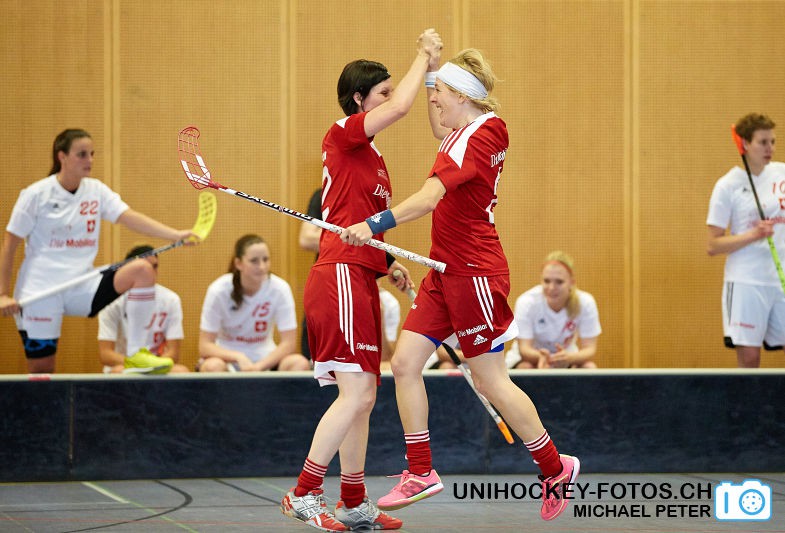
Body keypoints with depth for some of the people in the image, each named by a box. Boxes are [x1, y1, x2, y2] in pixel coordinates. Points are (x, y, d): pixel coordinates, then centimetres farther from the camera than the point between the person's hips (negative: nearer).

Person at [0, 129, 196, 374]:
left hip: (81, 289, 4)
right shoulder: (35, 195, -7)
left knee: (142, 270, -18)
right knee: (41, 371, -7)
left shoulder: (96, 191, 4)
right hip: (39, 294, -4)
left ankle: (135, 353, -18)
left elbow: (131, 218, -10)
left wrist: (176, 234, -25)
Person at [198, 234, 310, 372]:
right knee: (213, 366, -37)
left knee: (300, 363, -28)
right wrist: (239, 357, -33)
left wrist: (258, 366, -27)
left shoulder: (280, 289, -13)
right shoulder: (219, 290, -16)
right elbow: (205, 346, -16)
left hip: (265, 359, 2)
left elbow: (288, 344, -12)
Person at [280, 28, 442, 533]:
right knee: (356, 393, -15)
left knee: (363, 398, 10)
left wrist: (388, 262, 13)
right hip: (340, 275, -10)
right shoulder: (342, 135, -5)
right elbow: (401, 106, -18)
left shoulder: (373, 157, 21)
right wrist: (424, 55, -4)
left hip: (361, 281, 10)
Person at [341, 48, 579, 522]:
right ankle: (421, 474, 4)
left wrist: (374, 225, -37)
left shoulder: (476, 139, -19)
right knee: (405, 362, 1)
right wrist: (431, 65, 23)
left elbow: (428, 198, -31)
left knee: (492, 382, 0)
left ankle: (556, 468, 16)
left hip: (475, 274, -9)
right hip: (446, 271, 9)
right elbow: (441, 131, 35)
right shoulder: (486, 128, 10)